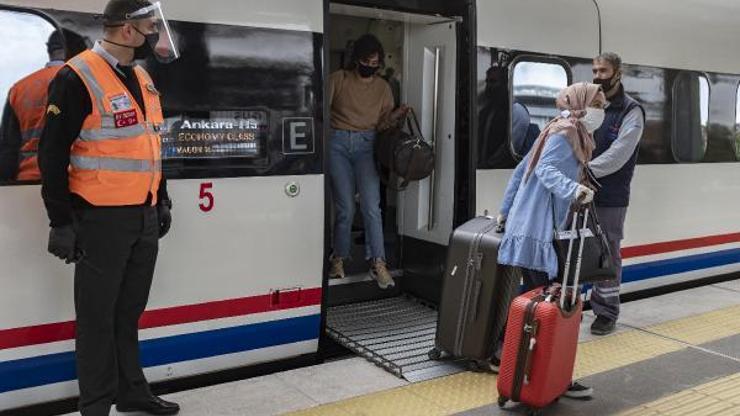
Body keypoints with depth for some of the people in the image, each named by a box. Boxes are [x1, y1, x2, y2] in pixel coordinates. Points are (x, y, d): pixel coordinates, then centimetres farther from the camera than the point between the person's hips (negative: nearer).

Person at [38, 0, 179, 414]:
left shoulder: (143, 79, 14)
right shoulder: (77, 78, -12)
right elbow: (53, 154, -12)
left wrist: (162, 201, 20)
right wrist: (61, 221, -12)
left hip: (145, 218, 8)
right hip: (102, 220, -7)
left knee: (129, 312, 18)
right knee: (98, 317, 4)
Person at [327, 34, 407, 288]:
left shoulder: (382, 87, 10)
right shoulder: (339, 79, 3)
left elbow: (381, 124, 9)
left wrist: (394, 116, -12)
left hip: (365, 145, 2)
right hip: (338, 143, -1)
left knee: (371, 206, -10)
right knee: (345, 208, -3)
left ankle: (377, 262, -4)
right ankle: (339, 258, 15)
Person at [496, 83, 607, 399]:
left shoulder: (559, 131, 22)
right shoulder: (566, 132, -7)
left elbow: (522, 169, 25)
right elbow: (545, 169, -23)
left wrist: (505, 211, 28)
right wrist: (574, 190, -39)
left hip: (531, 226, 10)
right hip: (538, 229, -10)